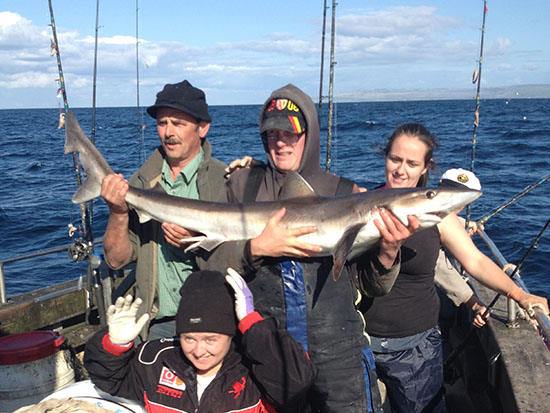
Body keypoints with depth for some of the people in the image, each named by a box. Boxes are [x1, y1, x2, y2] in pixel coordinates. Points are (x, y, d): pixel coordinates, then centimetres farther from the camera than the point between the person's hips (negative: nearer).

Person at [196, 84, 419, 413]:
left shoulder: (345, 194, 0)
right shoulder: (243, 185, 1)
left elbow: (376, 286, 1)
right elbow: (207, 262, -6)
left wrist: (388, 251, -19)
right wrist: (256, 249, -22)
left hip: (338, 356, 0)